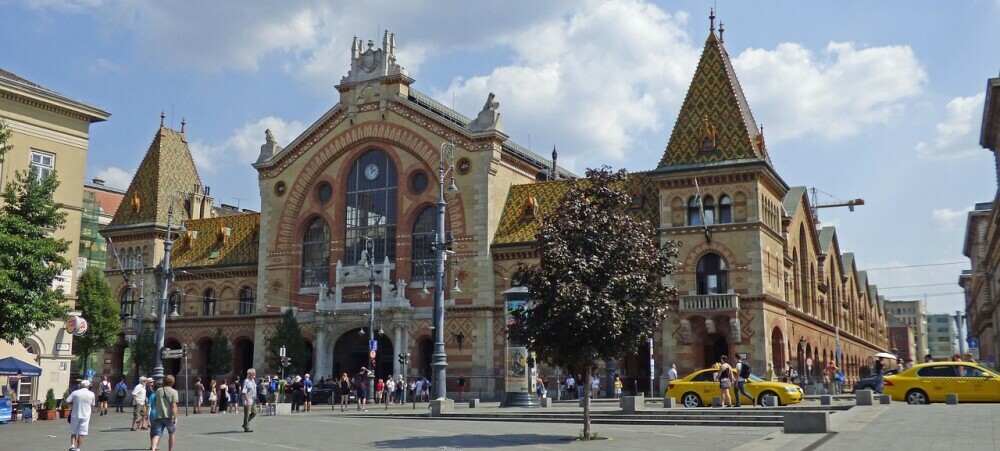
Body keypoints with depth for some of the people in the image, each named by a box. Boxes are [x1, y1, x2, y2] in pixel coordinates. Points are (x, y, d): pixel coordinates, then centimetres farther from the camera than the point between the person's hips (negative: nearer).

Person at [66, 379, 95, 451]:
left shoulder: (75, 393, -2)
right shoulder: (91, 394, 0)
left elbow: (67, 401, -8)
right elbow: (92, 406, 6)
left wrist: (73, 402, 10)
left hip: (75, 415, 1)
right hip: (85, 416, -1)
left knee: (73, 432, 15)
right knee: (81, 434, 3)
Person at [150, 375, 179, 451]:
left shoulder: (158, 391, 10)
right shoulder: (173, 392, -5)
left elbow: (155, 402, 20)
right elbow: (174, 406, -12)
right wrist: (175, 417, -13)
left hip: (158, 416, 3)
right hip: (169, 416, -3)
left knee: (157, 434, -2)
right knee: (172, 434, 15)